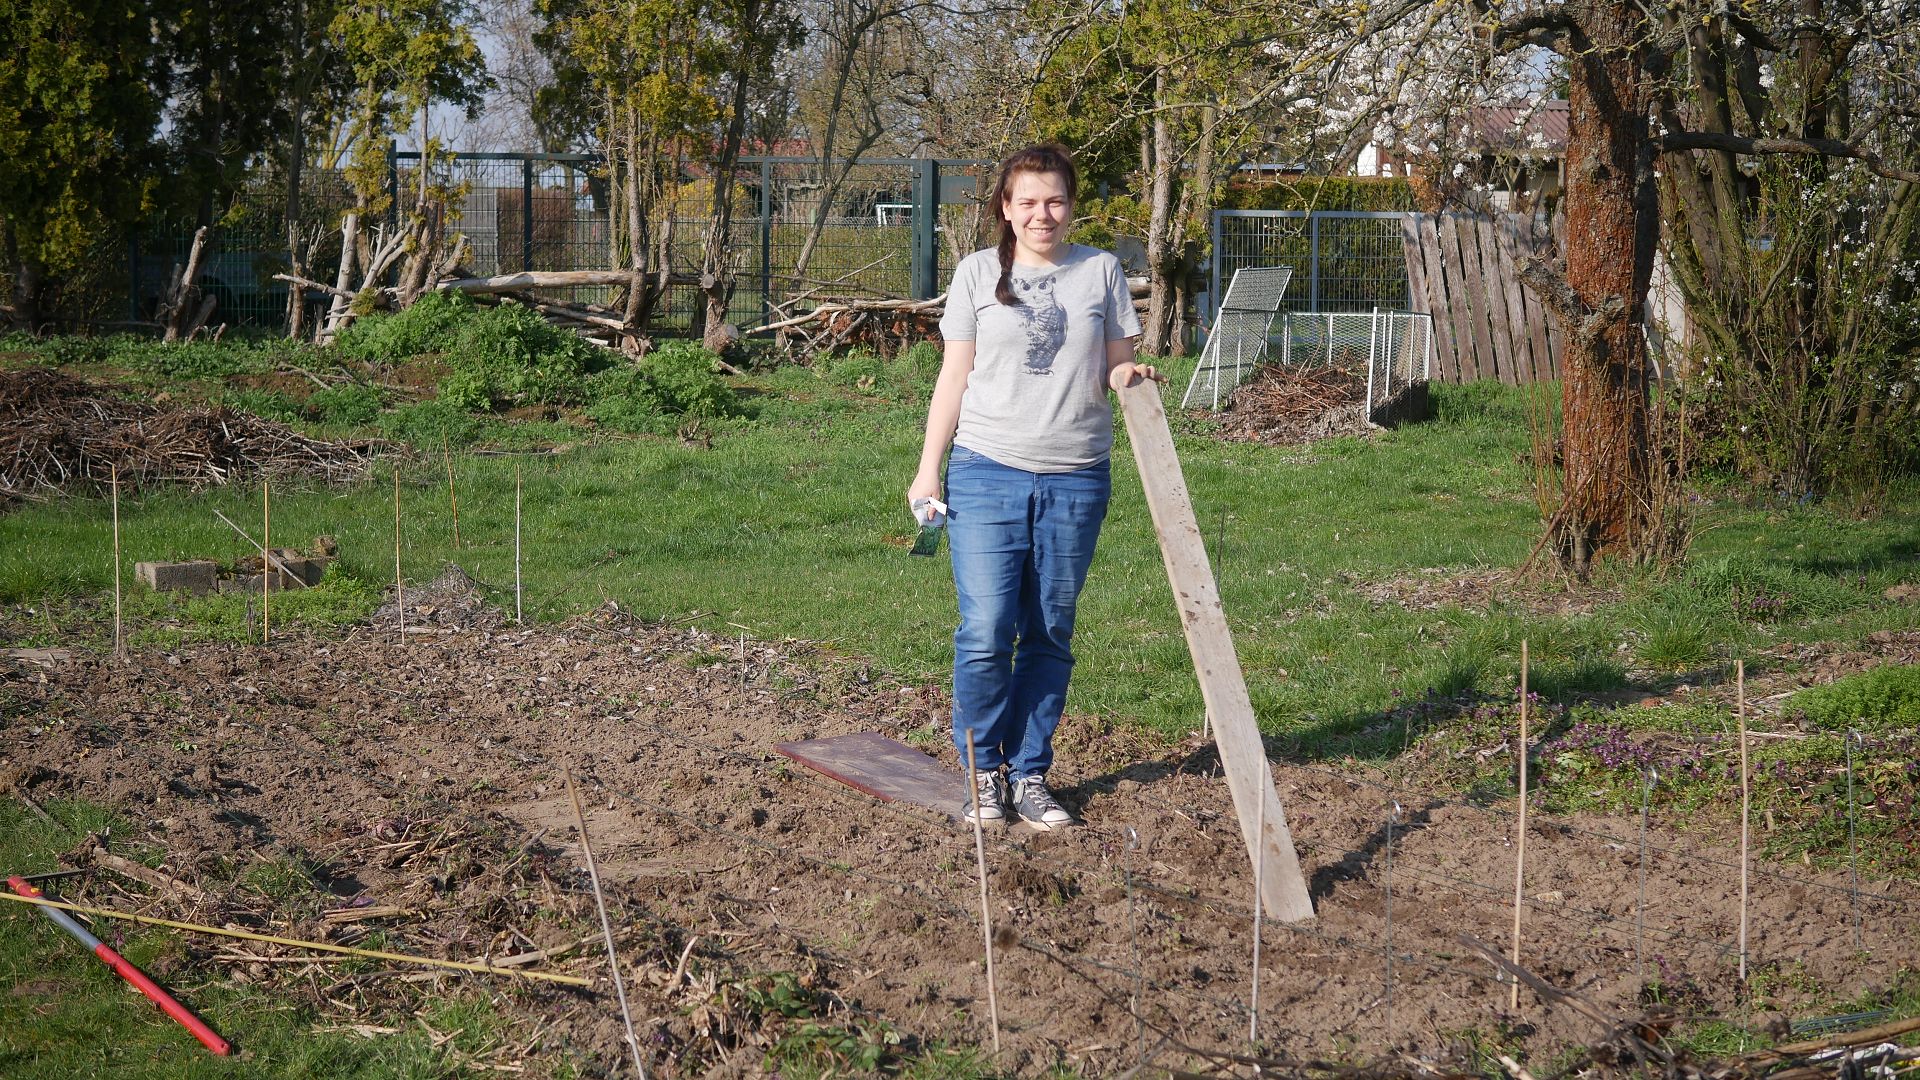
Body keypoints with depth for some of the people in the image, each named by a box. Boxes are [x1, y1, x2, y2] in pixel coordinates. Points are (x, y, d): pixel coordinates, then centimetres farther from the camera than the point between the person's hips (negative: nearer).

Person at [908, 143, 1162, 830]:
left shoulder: (1101, 271, 8)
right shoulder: (979, 272, 5)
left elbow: (1116, 367, 12)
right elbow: (954, 376, 7)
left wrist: (1129, 377, -12)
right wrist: (929, 469, 3)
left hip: (1076, 481, 2)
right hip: (987, 472, -1)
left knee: (1050, 636, 6)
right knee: (985, 633, -7)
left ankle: (1030, 774, 16)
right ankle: (982, 772, 8)